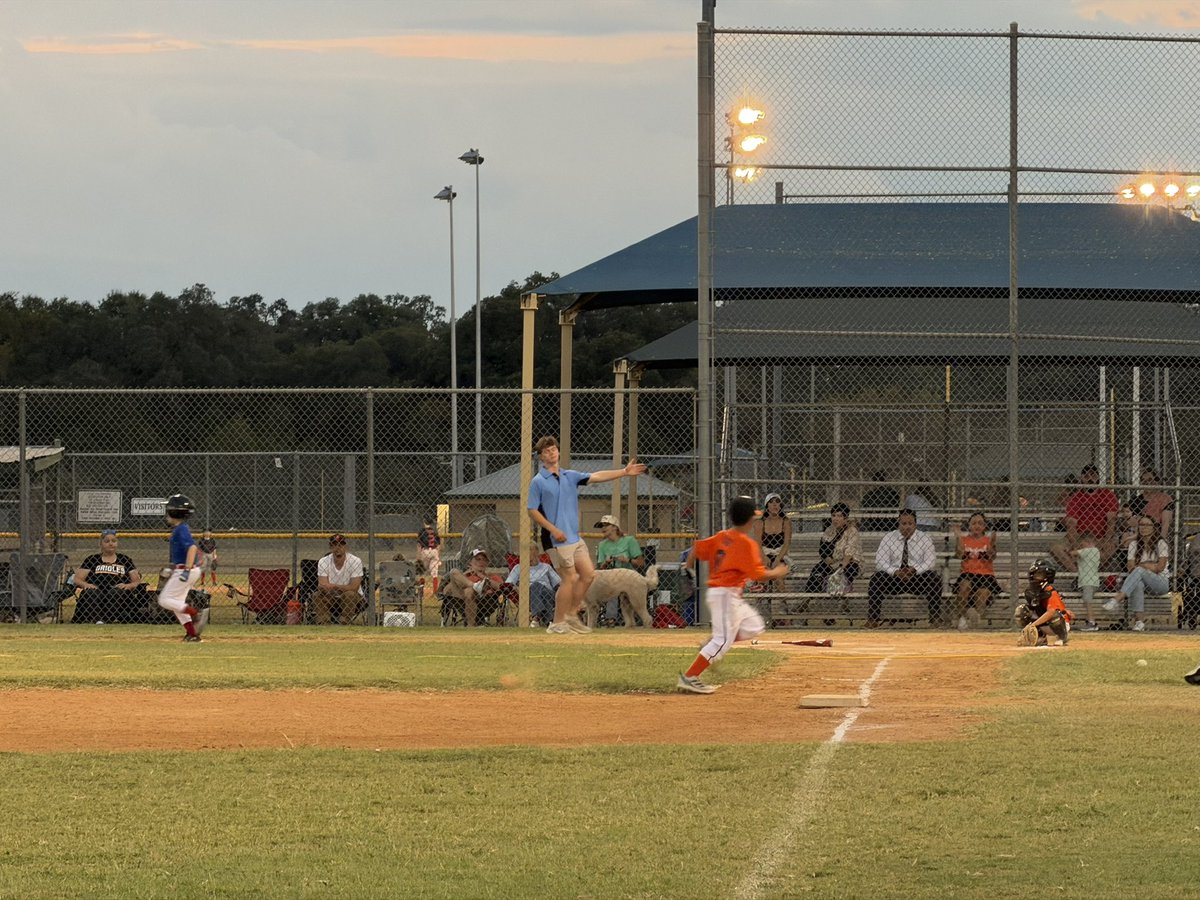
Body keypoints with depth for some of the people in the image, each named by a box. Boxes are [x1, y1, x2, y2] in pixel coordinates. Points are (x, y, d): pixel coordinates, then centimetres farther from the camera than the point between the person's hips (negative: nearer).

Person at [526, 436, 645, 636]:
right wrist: (553, 529, -17)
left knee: (588, 574, 6)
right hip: (557, 539, -7)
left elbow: (596, 477, 7)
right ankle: (558, 623, 0)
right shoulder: (538, 482, -5)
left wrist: (624, 472, -1)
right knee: (570, 579, -9)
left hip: (575, 537, 7)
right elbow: (531, 510, -7)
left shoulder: (570, 476, 13)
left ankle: (571, 615, 18)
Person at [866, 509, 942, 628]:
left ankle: (935, 618, -27)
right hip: (893, 579, 1)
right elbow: (880, 562, -4)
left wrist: (915, 570, -26)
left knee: (934, 578, -30)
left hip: (917, 578, 0)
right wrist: (895, 572, -24)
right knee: (876, 579, -28)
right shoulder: (889, 538, 4)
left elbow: (931, 562, -6)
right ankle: (873, 619, -27)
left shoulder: (924, 539, 4)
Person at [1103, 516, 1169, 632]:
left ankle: (1117, 600, -49)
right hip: (1142, 580, 3)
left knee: (1139, 571, -33)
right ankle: (1138, 621, -43)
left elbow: (1160, 567, -8)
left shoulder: (1160, 544, 2)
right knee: (1138, 584, -36)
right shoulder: (1134, 545, 13)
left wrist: (1140, 566, -8)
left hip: (1162, 582, -3)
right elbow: (1130, 566, 1)